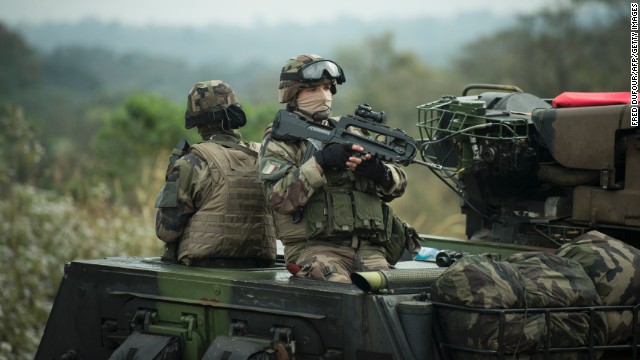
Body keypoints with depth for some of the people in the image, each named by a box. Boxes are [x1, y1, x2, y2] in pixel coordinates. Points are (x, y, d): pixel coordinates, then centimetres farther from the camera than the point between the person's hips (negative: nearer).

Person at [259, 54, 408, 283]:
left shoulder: (349, 133, 21)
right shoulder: (279, 142, 7)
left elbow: (399, 184, 19)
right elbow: (279, 197, -10)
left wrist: (380, 172, -5)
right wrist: (320, 162, -18)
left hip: (367, 247, 4)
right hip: (313, 247, -4)